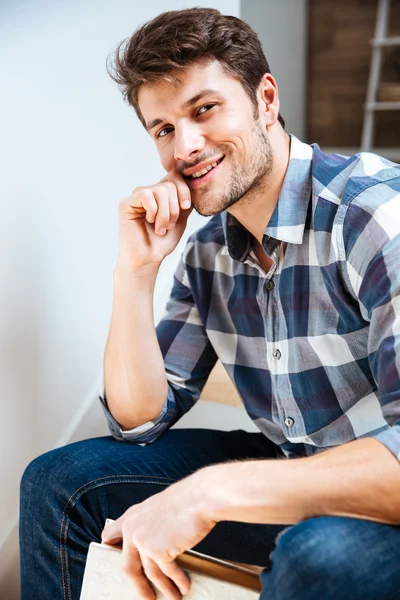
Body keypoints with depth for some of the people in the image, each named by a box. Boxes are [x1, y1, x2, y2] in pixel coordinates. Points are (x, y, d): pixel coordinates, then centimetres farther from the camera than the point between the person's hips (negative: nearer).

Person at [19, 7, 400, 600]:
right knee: (57, 480, 5)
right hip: (291, 476, 7)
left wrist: (210, 492, -31)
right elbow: (139, 419, 2)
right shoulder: (206, 253, 3)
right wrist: (136, 269, -9)